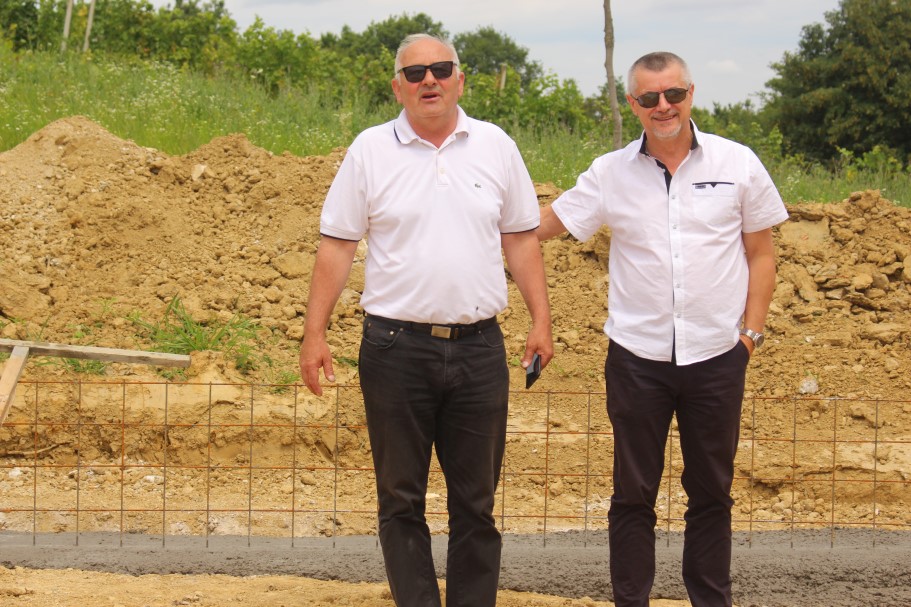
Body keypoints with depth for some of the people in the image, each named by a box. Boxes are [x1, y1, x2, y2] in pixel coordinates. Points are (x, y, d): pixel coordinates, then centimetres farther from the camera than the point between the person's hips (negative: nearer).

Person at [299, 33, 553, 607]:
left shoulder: (495, 146, 6)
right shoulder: (371, 150, 1)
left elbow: (521, 238, 11)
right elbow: (337, 245, 2)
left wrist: (541, 320, 4)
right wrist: (315, 333, -3)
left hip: (478, 346, 1)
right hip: (397, 346, -1)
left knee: (476, 500, 7)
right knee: (401, 500, 5)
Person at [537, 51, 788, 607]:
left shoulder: (737, 164, 1)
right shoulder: (611, 173, 1)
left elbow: (761, 253, 6)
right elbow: (543, 224, 6)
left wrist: (752, 331, 1)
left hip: (717, 356, 0)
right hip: (638, 357, 0)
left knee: (712, 493, 11)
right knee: (633, 494, 6)